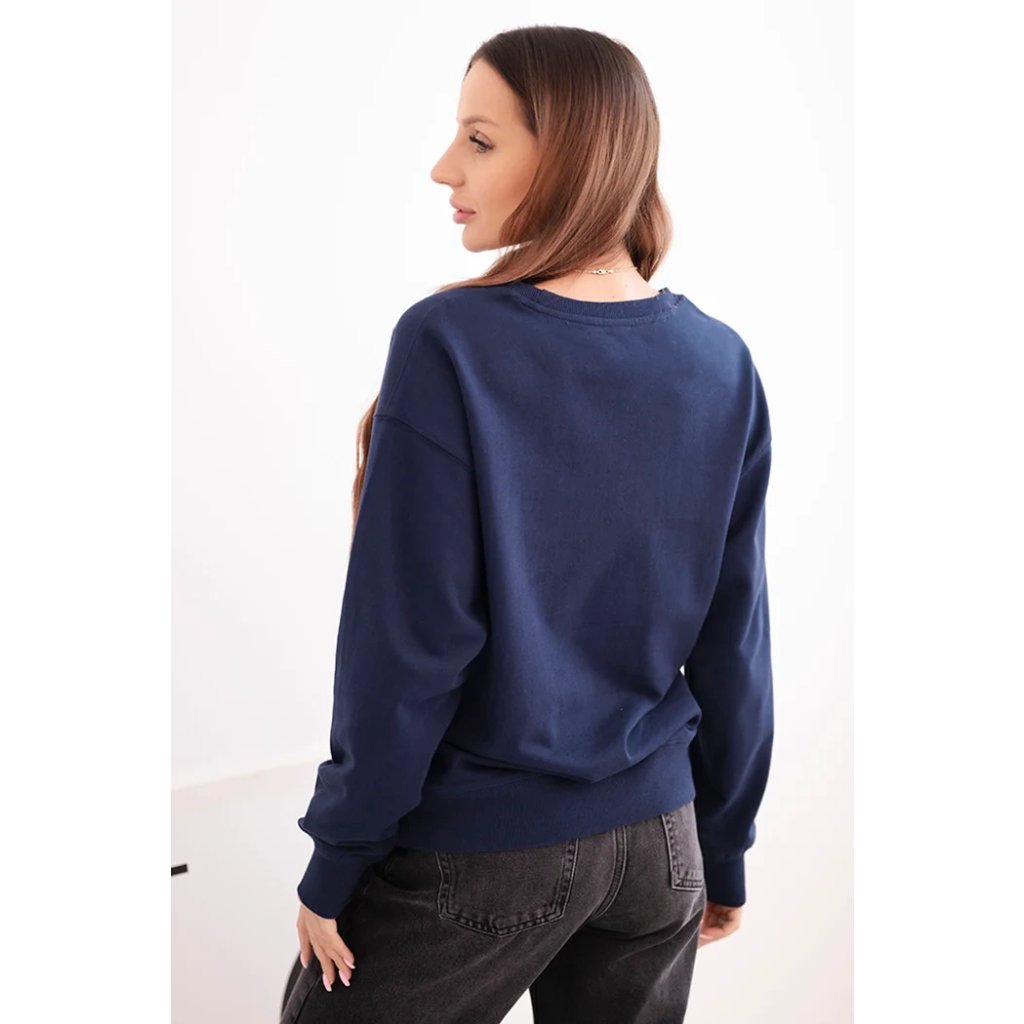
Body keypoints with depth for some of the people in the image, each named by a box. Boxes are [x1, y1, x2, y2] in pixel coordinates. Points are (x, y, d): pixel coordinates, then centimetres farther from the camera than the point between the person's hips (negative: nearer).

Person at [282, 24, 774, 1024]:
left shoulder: (450, 345, -19)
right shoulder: (722, 364, -4)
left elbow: (405, 644, -17)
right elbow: (735, 642, 1)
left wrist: (335, 865, -5)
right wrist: (724, 851, 12)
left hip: (475, 856, -4)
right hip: (657, 846, 5)